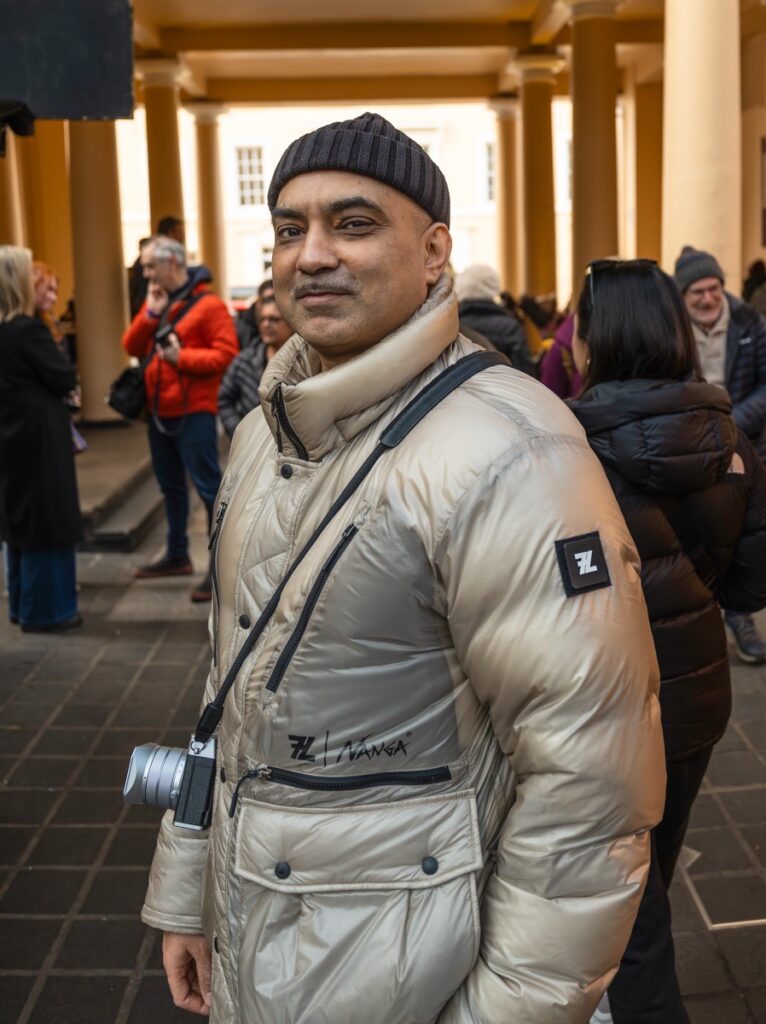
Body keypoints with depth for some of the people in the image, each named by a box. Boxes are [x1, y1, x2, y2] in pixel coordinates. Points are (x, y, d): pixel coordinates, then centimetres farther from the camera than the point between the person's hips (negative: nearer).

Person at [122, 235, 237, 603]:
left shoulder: (207, 304, -11)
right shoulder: (154, 301, 12)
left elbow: (226, 354, -17)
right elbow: (132, 348, 7)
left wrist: (182, 357, -22)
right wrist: (149, 314, -6)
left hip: (193, 412, -8)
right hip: (159, 411, 9)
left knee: (208, 487, -6)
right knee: (171, 486, 18)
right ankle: (177, 555, 32)